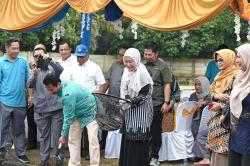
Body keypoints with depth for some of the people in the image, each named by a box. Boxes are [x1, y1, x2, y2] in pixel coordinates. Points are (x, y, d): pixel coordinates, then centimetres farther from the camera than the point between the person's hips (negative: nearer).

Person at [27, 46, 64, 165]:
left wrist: (49, 60, -31)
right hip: (40, 109, 3)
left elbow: (60, 70, -20)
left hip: (56, 107, -3)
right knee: (44, 136, 12)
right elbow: (29, 85, -6)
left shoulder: (52, 67, 1)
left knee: (57, 134, 3)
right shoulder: (34, 70, 10)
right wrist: (34, 75, -26)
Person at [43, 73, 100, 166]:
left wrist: (63, 135, -17)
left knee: (92, 139, -15)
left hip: (89, 111, -9)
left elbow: (68, 117, -27)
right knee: (73, 140, 4)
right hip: (77, 113, 9)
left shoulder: (68, 94, -36)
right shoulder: (63, 83, -11)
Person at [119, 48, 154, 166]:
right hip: (129, 112, 8)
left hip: (139, 113, -8)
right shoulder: (127, 71, 10)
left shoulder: (142, 73, -13)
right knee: (127, 139, 9)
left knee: (137, 141, -7)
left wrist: (131, 101, -23)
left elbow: (144, 95, -16)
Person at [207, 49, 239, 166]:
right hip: (217, 118, 8)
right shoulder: (221, 75, 15)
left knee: (223, 148, -6)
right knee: (216, 147, 12)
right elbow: (211, 93, 13)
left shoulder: (235, 76, -12)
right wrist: (216, 96, -9)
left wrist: (220, 106, -16)